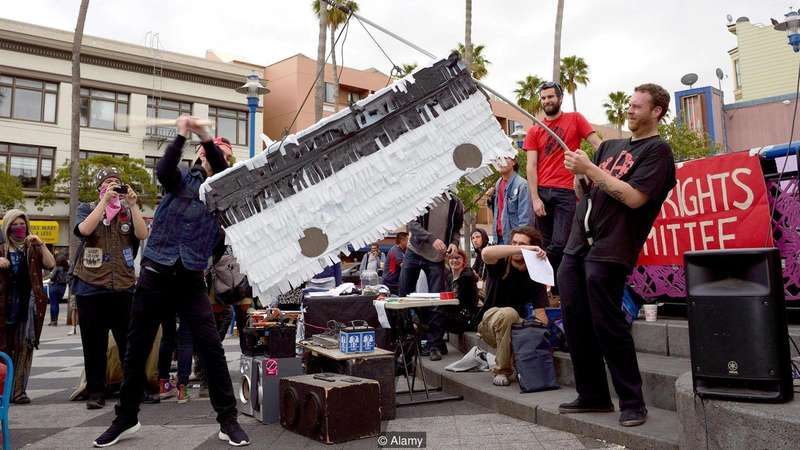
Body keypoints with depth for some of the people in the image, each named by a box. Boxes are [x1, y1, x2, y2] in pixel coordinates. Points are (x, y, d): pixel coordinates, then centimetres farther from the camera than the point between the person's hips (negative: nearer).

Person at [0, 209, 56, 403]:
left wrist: (41, 245, -14)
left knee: (24, 348, -2)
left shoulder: (34, 249, 10)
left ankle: (19, 390, 0)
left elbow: (50, 264, -4)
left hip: (28, 305, 0)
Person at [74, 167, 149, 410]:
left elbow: (143, 235, -5)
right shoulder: (86, 209, 9)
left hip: (124, 286, 1)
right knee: (94, 344, 5)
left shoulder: (128, 212, 12)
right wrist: (105, 201, -16)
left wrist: (133, 204, -12)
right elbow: (84, 229, -13)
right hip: (91, 287, 0)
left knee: (129, 342, 0)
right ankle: (95, 392, 15)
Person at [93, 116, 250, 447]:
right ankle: (126, 418, 27)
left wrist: (204, 136, -27)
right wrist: (182, 137, -28)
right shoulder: (182, 179, 6)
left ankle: (228, 420, 3)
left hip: (191, 280, 0)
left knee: (211, 348, -7)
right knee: (137, 349, 9)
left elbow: (223, 172, -14)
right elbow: (162, 171, -17)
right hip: (154, 274, 0)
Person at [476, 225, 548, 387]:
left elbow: (540, 313, -10)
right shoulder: (501, 264, -9)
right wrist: (522, 249, -39)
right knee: (508, 313, -36)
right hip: (490, 320, -3)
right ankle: (502, 371, -19)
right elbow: (486, 253, -35)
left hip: (518, 325, 3)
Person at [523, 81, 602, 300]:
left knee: (559, 244, -12)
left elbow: (599, 145, 1)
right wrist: (535, 198, -5)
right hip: (542, 192, 3)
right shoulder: (534, 131, 11)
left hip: (566, 192, -2)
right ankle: (555, 292, 14)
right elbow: (531, 166, 5)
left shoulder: (575, 119, 8)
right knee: (546, 244, 5)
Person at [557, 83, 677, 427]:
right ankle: (592, 395, 20)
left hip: (608, 250, -7)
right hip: (577, 245, 7)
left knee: (607, 324, -7)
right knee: (575, 321, 7)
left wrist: (591, 169, -13)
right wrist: (578, 172, 1)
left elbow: (634, 197, -15)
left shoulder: (657, 150, -1)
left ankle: (632, 403, 8)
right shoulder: (611, 146, 22)